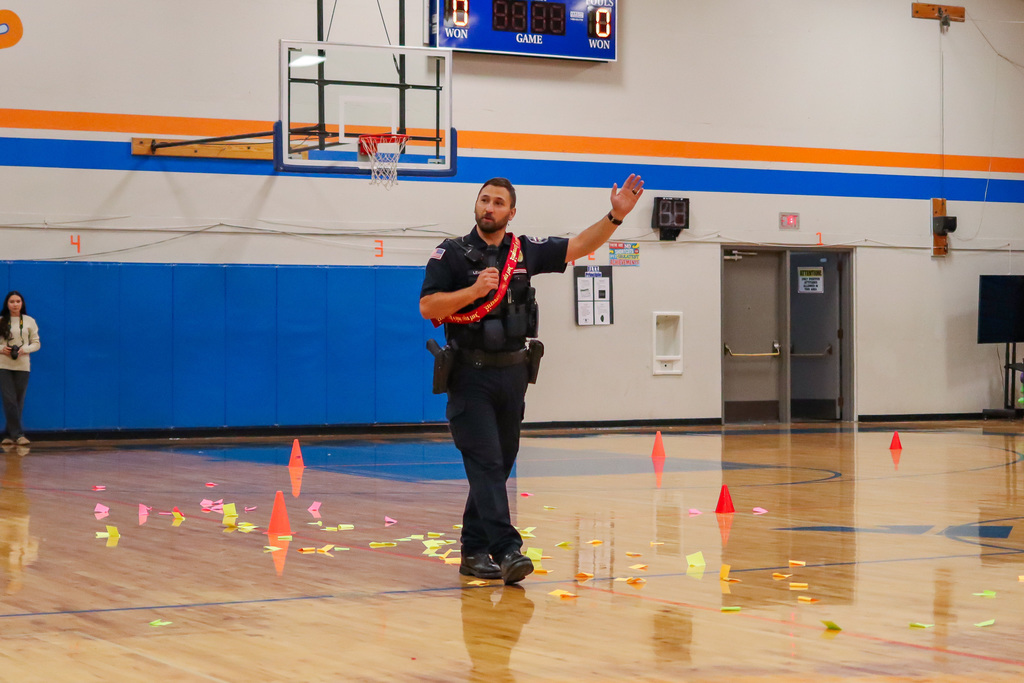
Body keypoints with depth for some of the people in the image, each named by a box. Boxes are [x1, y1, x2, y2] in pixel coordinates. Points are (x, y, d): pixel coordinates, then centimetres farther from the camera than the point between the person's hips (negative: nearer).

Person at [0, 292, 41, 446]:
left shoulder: (29, 321, 5)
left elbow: (36, 343, 6)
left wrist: (24, 349, -12)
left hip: (22, 366, 1)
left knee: (19, 401, 3)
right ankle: (18, 434, -8)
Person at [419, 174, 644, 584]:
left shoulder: (526, 253, 9)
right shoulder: (452, 254, -1)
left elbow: (580, 246, 8)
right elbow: (427, 307, -9)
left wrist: (616, 216, -4)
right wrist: (474, 290, -19)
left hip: (513, 374, 5)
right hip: (470, 377, -5)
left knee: (499, 466, 8)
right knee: (485, 463, -13)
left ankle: (473, 551, 17)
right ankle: (507, 550, -20)